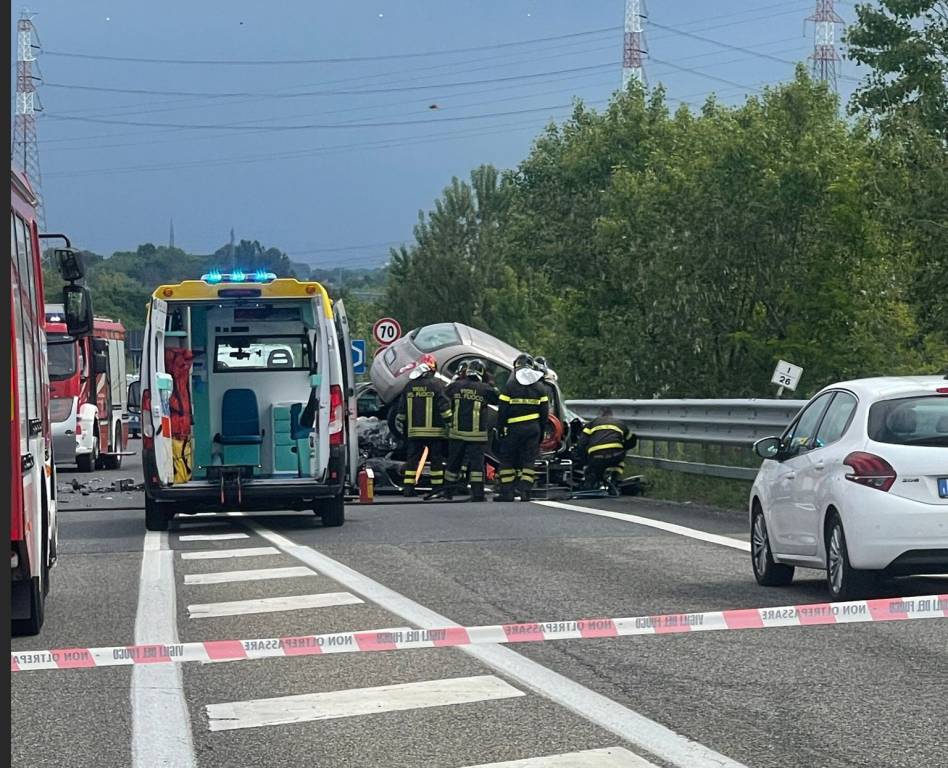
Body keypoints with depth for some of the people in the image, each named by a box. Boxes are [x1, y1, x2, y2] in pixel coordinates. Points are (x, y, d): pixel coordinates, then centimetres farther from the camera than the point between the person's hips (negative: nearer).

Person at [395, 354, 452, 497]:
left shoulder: (410, 385, 8)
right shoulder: (437, 384, -7)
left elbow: (401, 410, 13)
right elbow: (444, 406, -13)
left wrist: (403, 427, 22)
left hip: (414, 431, 4)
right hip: (434, 430, -4)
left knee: (412, 458, 7)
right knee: (436, 459, 3)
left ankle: (408, 487, 3)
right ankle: (437, 488, 4)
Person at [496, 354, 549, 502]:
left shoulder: (510, 386, -6)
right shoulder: (540, 387, 5)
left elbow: (503, 410, -6)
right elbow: (545, 412, 7)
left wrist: (500, 428, 2)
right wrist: (541, 431, 14)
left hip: (514, 428, -2)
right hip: (533, 428, 3)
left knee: (507, 460, 6)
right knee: (529, 460, 5)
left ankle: (507, 493, 2)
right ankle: (525, 491, -7)